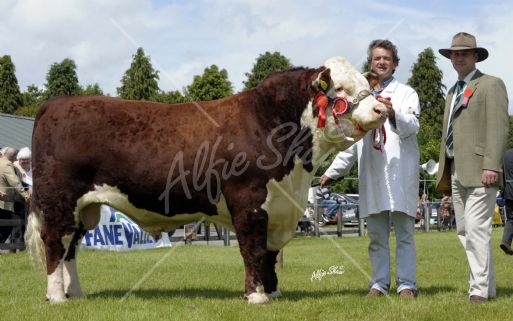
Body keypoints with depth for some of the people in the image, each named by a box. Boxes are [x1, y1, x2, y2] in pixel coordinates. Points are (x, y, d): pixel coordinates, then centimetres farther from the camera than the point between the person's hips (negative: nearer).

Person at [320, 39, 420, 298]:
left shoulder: (406, 93, 8)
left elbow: (412, 126, -11)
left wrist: (394, 114, -31)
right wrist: (333, 171, 22)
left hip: (400, 171, -4)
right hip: (371, 173, 4)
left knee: (404, 232, -3)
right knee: (376, 235, 5)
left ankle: (406, 284, -1)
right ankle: (379, 283, 9)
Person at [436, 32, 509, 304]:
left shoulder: (491, 85, 0)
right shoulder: (453, 92, 23)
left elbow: (498, 128, -10)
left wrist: (491, 165, -20)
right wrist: (444, 171, 16)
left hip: (479, 169, -8)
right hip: (456, 170, 8)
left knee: (476, 228, -14)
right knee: (464, 231, 6)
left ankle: (480, 289, -12)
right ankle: (487, 285, 12)